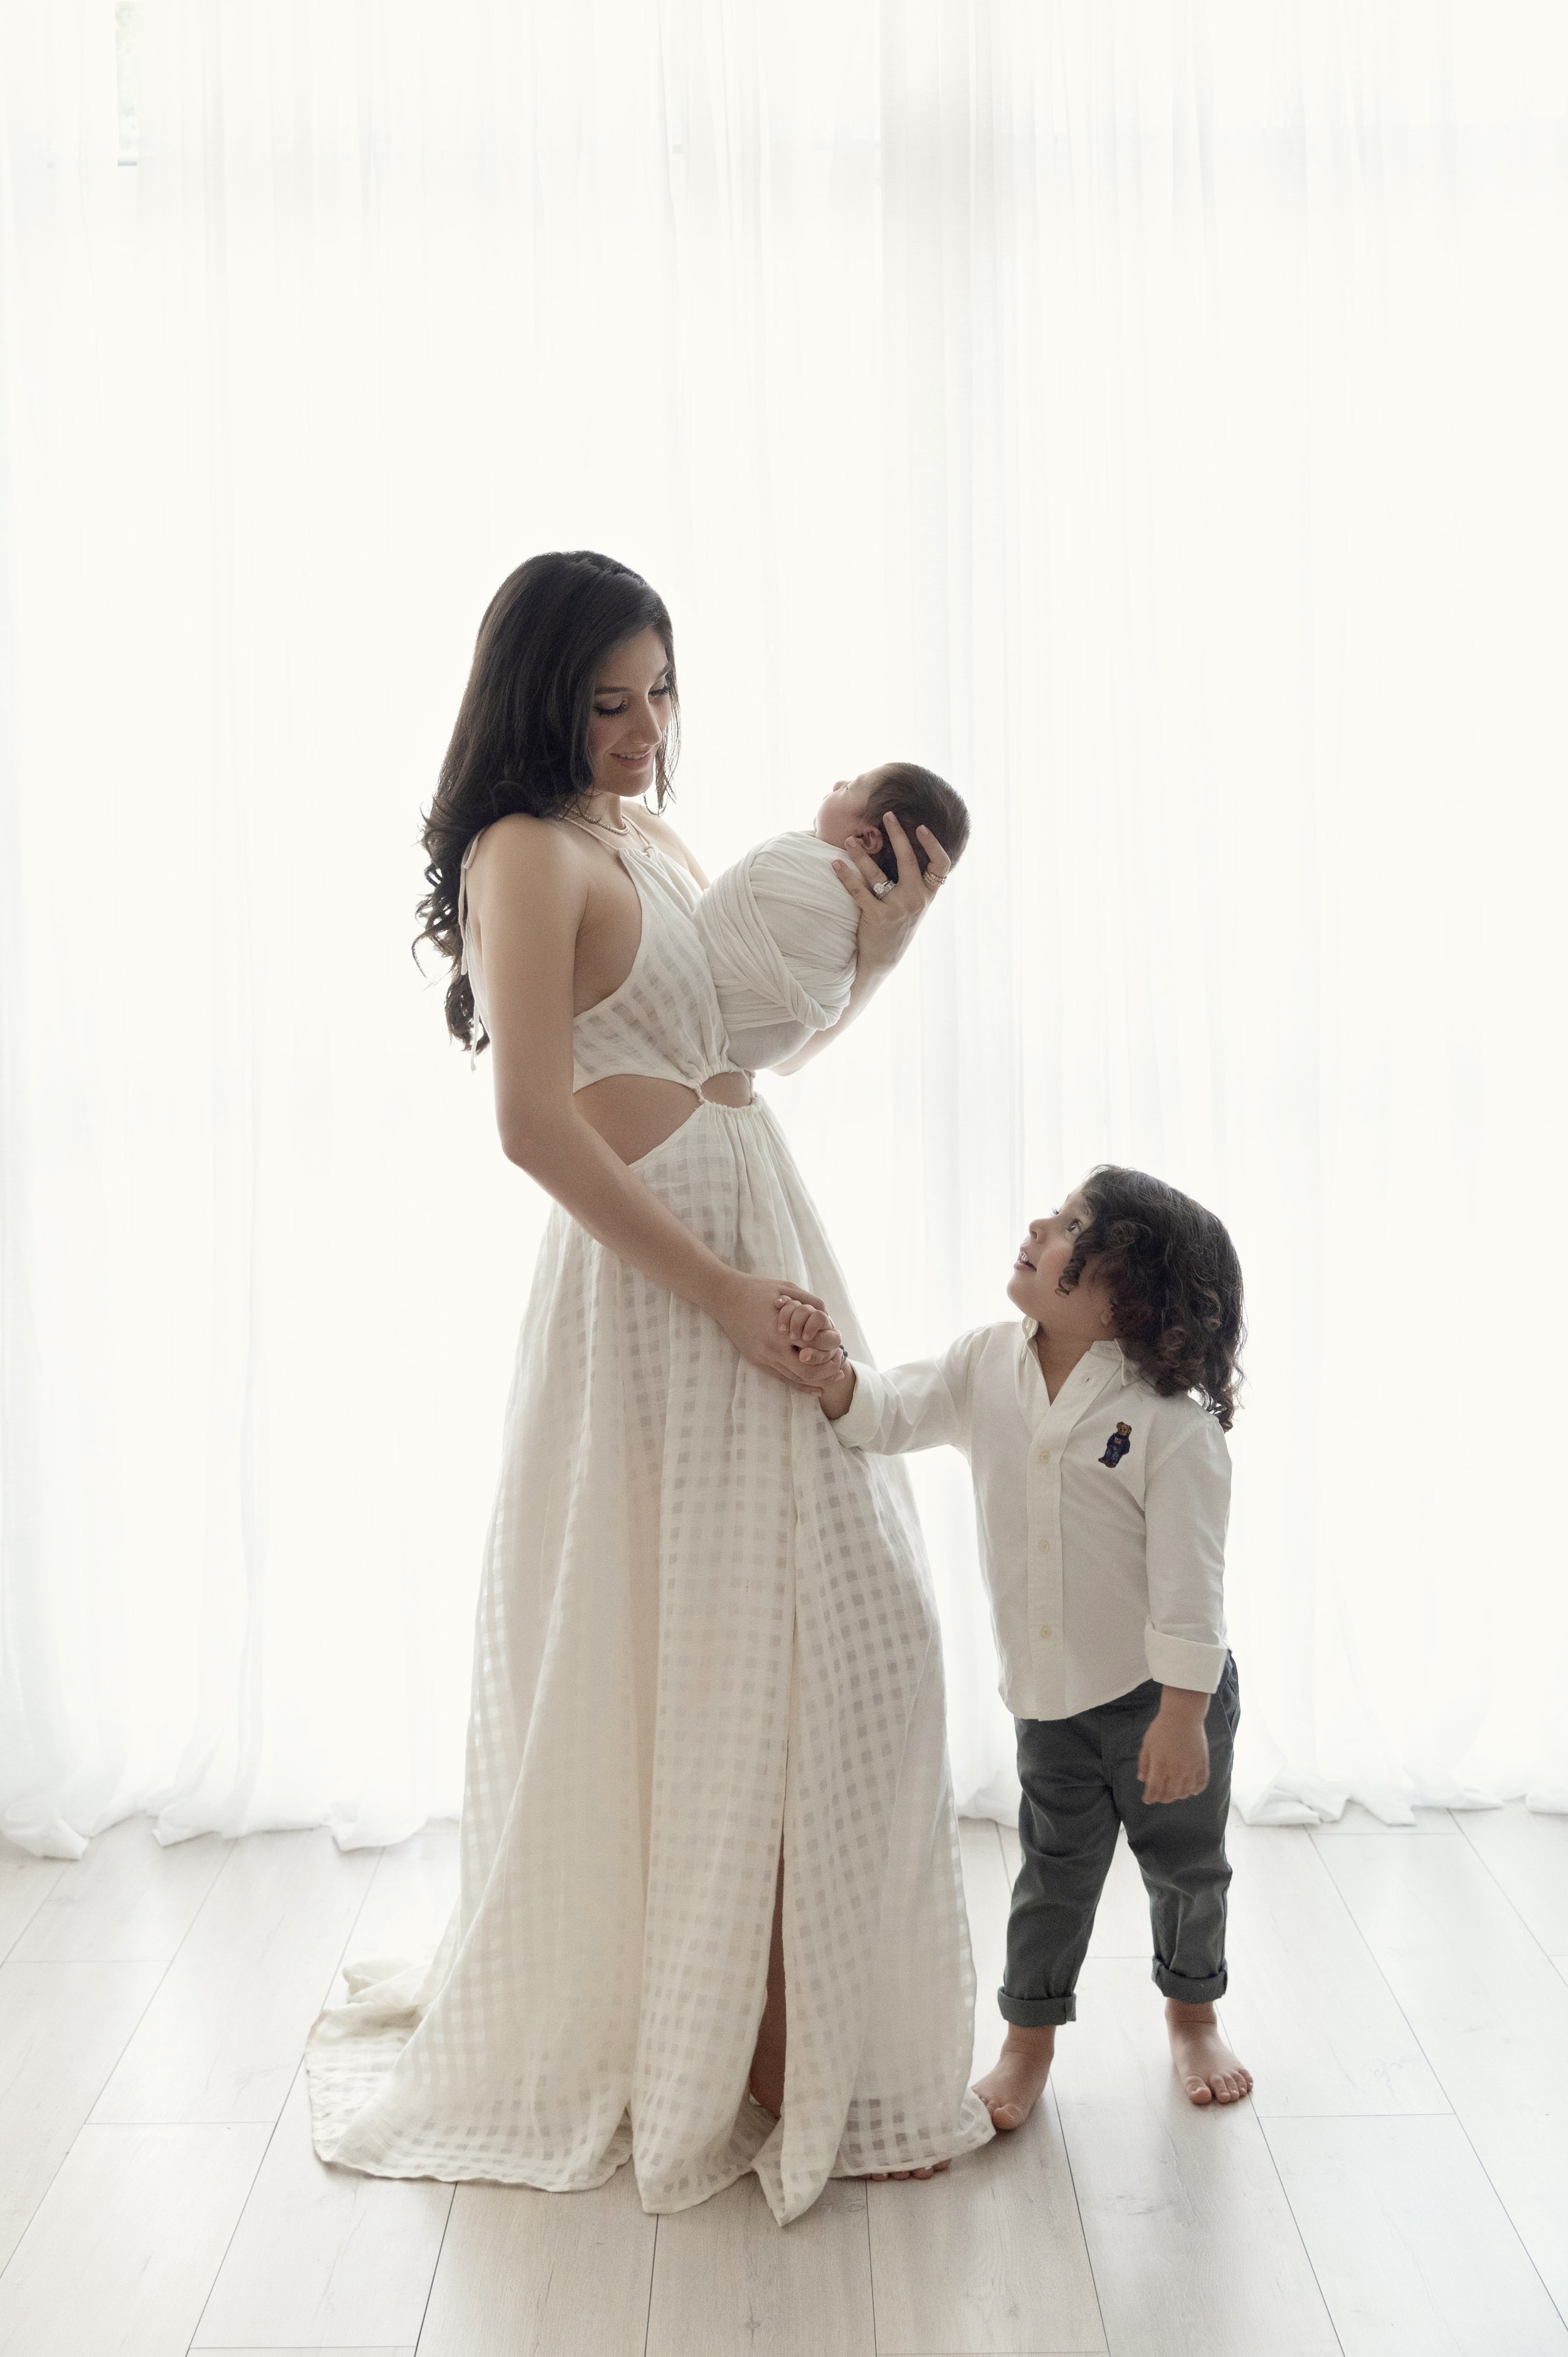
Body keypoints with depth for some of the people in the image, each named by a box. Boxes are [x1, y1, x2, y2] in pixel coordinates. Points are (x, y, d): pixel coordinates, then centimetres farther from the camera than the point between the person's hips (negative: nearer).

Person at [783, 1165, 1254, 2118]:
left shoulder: (1172, 1424, -23)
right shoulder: (989, 1366, -5)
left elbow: (1190, 1584, -21)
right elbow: (892, 1413, -3)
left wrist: (1182, 1717, -20)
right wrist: (836, 1369, -24)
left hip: (1165, 1692, -4)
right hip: (1049, 1692, 4)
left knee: (1185, 1863, 16)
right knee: (1056, 1867, 14)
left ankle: (1194, 2013, 39)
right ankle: (1029, 2039, 28)